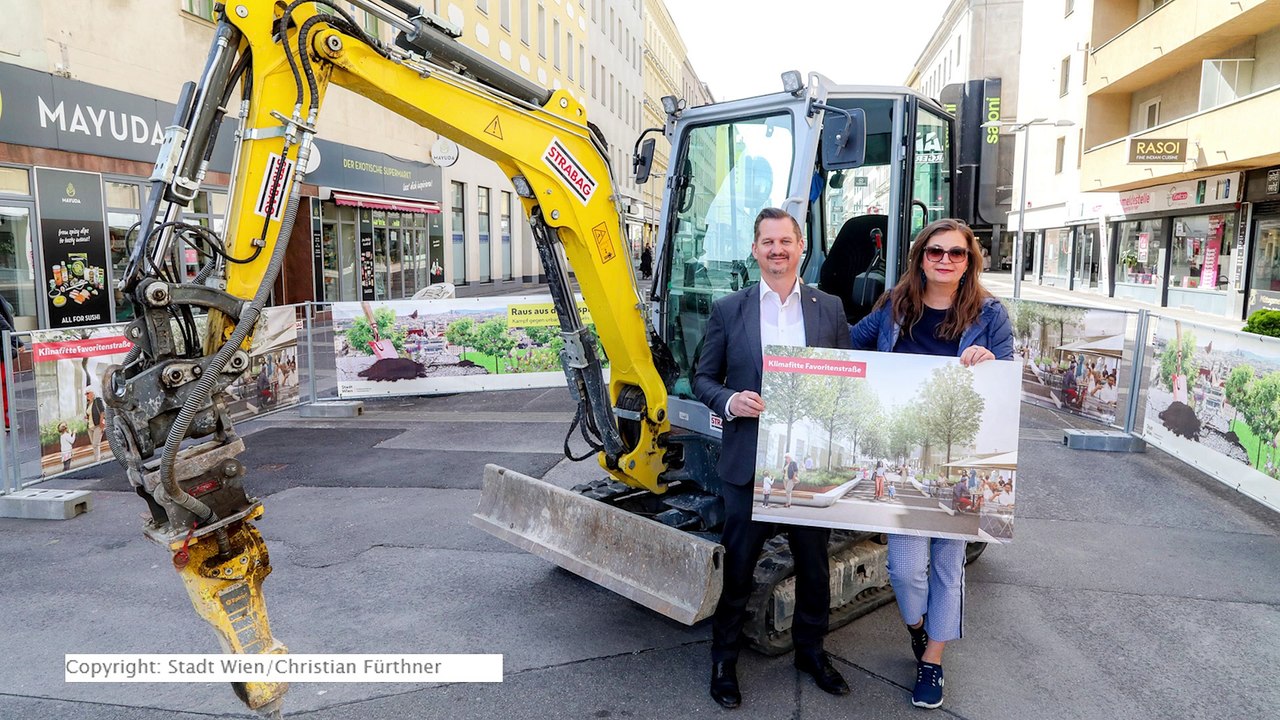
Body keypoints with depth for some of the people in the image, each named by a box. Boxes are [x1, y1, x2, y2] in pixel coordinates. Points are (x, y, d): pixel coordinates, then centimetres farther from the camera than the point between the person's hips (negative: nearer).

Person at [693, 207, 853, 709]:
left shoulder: (830, 309, 4)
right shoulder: (728, 310, 0)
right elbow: (703, 379, 4)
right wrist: (729, 401, -17)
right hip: (748, 464, -1)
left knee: (814, 566, 16)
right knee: (737, 568, 10)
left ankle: (811, 651, 39)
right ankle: (724, 659, 29)